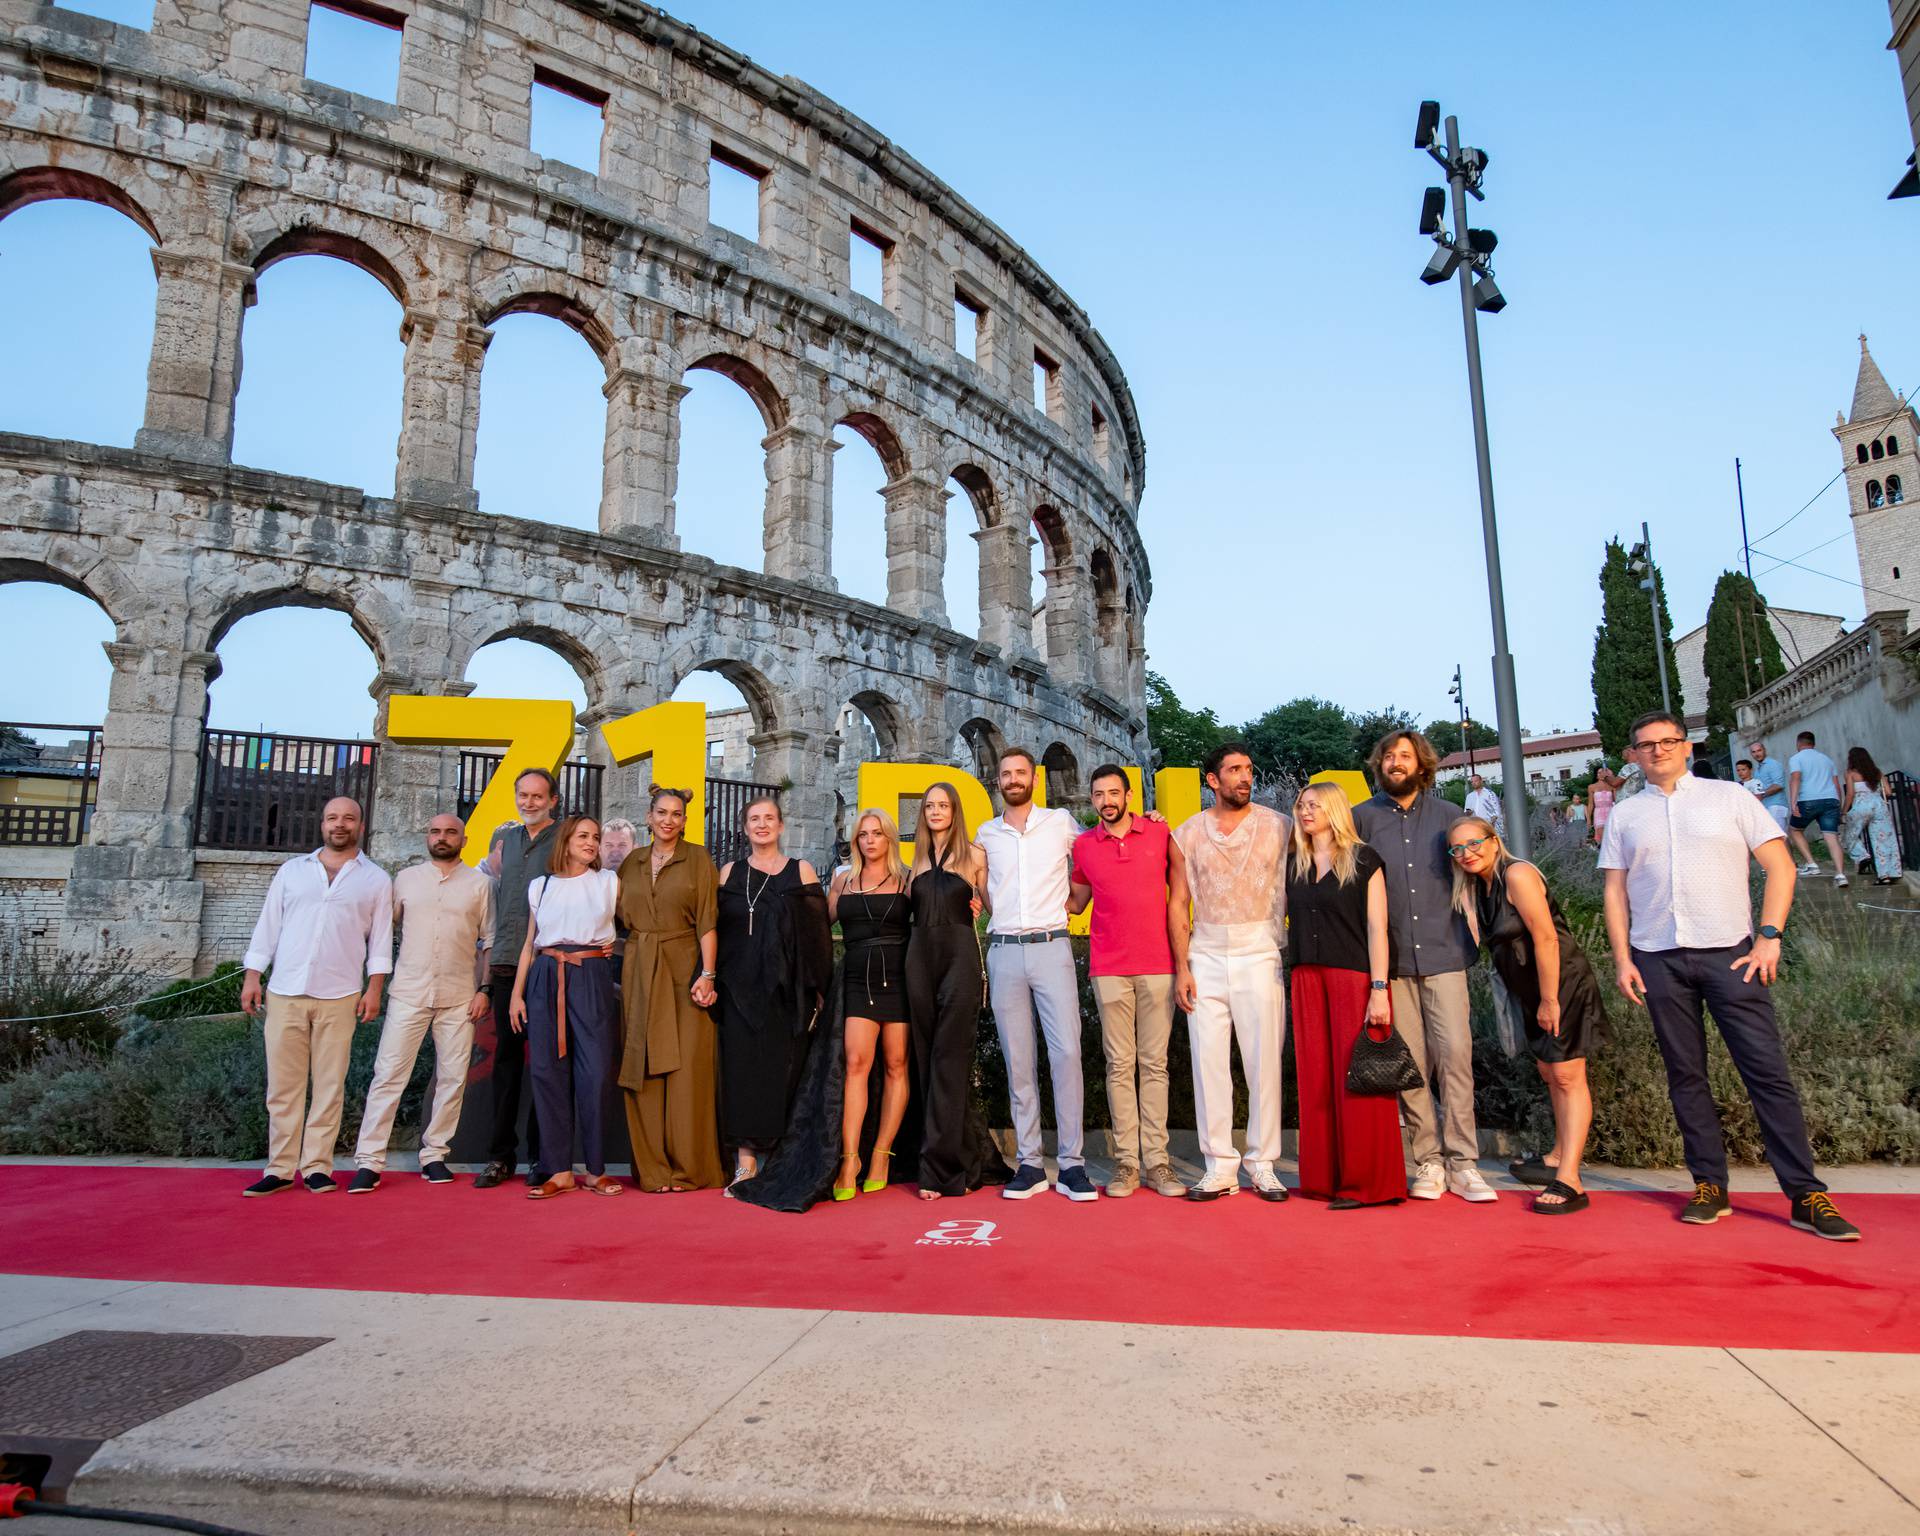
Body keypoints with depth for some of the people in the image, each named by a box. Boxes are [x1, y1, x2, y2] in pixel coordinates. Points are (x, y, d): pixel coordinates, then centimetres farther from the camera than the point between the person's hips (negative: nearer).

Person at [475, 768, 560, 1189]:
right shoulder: (503, 838, 15)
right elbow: (491, 898, 22)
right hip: (506, 965, 4)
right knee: (506, 1057, 8)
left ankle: (540, 1157, 10)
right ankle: (501, 1154, 16)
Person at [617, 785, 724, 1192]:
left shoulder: (697, 858, 0)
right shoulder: (632, 862, 12)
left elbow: (707, 920, -5)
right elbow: (622, 917, 14)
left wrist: (707, 973, -14)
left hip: (684, 969, -3)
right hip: (639, 972, 4)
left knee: (686, 1069, -3)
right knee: (644, 1068, 4)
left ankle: (687, 1167, 6)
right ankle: (652, 1167, 12)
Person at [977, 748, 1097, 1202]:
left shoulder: (1061, 822, 7)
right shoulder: (987, 834, 13)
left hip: (1051, 947, -2)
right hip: (1004, 951, 2)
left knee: (1066, 1051, -9)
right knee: (1017, 1059, 3)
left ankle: (1072, 1163, -2)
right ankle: (1029, 1164, 10)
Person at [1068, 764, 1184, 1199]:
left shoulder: (1160, 833, 3)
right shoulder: (1082, 845, 6)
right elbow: (1075, 902, 17)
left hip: (1158, 964, 0)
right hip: (1109, 968, 1)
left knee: (1155, 1064, 4)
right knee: (1120, 1065, 3)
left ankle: (1157, 1161, 8)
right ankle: (1126, 1162, 9)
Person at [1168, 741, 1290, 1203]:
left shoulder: (1278, 825, 5)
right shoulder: (1188, 833, 7)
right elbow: (1178, 902, 6)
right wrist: (1181, 966, -1)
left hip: (1258, 953, -1)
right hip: (1205, 956, 1)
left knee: (1263, 1060, 1)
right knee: (1208, 1060, 2)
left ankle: (1263, 1165, 13)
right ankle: (1219, 1168, 11)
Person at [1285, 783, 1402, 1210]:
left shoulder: (1363, 861, -1)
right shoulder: (1294, 865, 13)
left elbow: (1377, 928, -6)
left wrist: (1379, 990, -13)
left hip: (1355, 978, -5)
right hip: (1308, 979, 5)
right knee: (1317, 1080, 6)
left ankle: (1367, 1183, 5)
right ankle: (1326, 1177, 15)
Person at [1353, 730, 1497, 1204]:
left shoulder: (1447, 815, 9)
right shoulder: (1363, 818, 6)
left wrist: (1469, 935, 6)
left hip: (1444, 952, 0)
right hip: (1391, 958, 0)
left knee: (1455, 1051, -5)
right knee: (1410, 1062, 2)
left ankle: (1462, 1162, 4)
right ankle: (1429, 1161, 11)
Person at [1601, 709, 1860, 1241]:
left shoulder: (1729, 798, 7)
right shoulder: (1625, 815, 11)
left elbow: (1780, 865, 4)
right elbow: (1615, 892, 11)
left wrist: (1769, 936, -6)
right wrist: (1622, 958, 2)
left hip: (1730, 952, -2)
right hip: (1658, 958, 2)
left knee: (1767, 1070, -4)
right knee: (1685, 1075, 5)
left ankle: (1806, 1194, 3)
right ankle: (1710, 1186, 13)